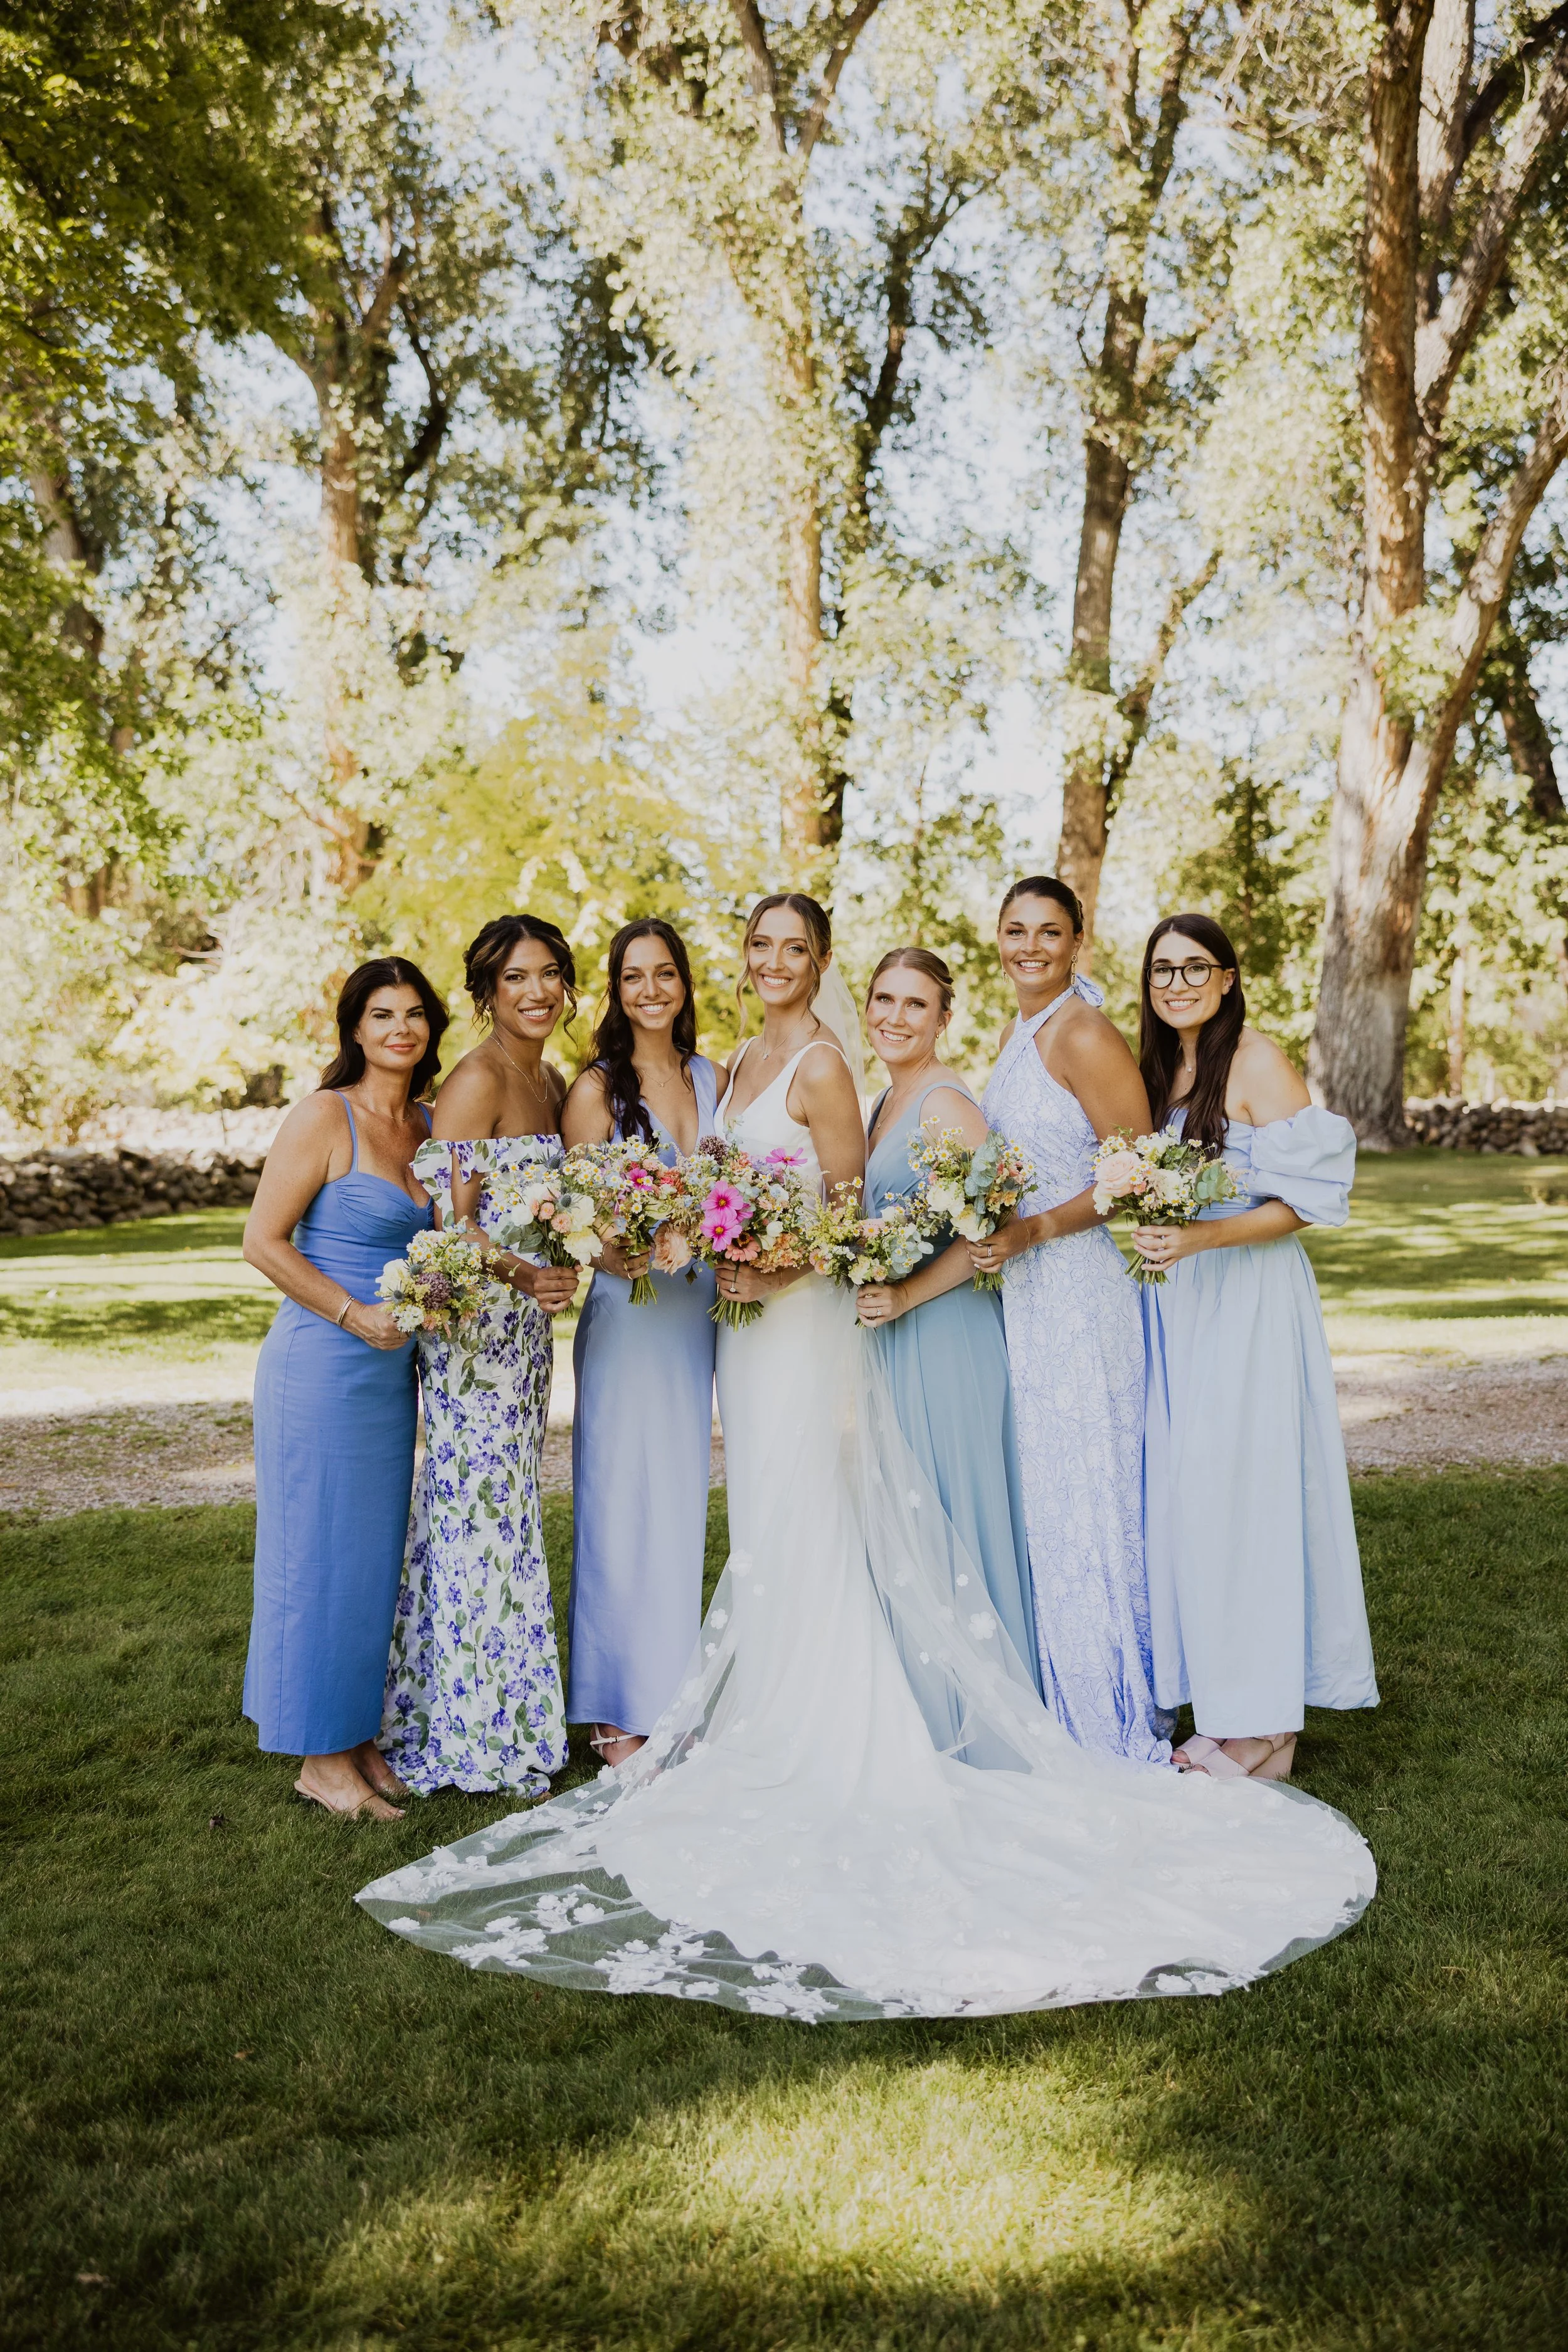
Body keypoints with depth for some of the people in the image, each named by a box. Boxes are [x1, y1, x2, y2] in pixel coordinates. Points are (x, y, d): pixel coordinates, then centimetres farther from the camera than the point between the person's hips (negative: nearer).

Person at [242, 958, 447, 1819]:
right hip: (322, 1362, -7)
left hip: (391, 1369, 7)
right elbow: (263, 1239, -11)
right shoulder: (325, 1116, -10)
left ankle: (360, 1739, 27)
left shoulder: (428, 1125, 11)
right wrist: (354, 1315, -17)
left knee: (376, 1554, 13)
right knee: (320, 1554, 2)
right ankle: (320, 1755, 15)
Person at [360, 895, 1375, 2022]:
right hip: (751, 1312, 8)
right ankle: (772, 1728, 23)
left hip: (806, 1317, -8)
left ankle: (818, 1746, 6)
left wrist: (774, 1271, -21)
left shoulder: (822, 1065, -10)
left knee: (800, 1530, -4)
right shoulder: (743, 1064, 16)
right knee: (768, 1530, 13)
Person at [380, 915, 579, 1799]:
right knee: (481, 1511, -3)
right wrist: (521, 1275, -31)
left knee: (511, 1512, 13)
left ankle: (512, 1716, 24)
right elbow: (450, 1220, -18)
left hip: (528, 1322, 9)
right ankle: (481, 1735, 9)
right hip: (474, 1319, -9)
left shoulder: (554, 1083, 14)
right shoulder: (477, 1080, -12)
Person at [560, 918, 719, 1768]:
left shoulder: (710, 1080, 10)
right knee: (624, 1502, 0)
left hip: (697, 1315, 5)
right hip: (626, 1315, -5)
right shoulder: (596, 1089, -5)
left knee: (682, 1504, 11)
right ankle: (616, 1713, 11)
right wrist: (613, 1253, -27)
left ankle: (672, 1693, 24)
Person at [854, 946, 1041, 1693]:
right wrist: (869, 1296, 7)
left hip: (946, 1329, -9)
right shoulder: (884, 1104, 15)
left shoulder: (946, 1104, -13)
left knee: (950, 1503, 0)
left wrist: (903, 1297, -21)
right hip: (892, 1334, 9)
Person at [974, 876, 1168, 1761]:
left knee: (1087, 1490, 0)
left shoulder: (1085, 1035, -14)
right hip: (1026, 1288, 9)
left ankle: (1117, 1724, 14)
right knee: (1047, 1491, 13)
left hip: (1082, 1283, -9)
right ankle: (1068, 1708, 25)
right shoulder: (1017, 1032, 13)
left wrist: (1034, 1230, -22)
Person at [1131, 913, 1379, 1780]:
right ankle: (1221, 1712, 15)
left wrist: (1201, 1238, -23)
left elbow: (1307, 1199, -13)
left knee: (1238, 1492, -6)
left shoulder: (1257, 1061, -8)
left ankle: (1263, 1728, 6)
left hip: (1247, 1304, -7)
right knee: (1186, 1495, 6)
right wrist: (1148, 1234, 3)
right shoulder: (1159, 1070, 14)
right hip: (1175, 1307, 7)